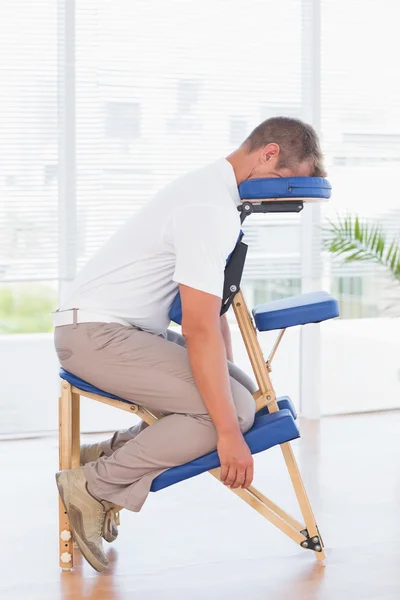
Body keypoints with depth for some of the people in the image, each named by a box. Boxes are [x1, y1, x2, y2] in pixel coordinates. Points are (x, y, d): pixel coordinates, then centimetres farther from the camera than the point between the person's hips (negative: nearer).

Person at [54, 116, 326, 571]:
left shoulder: (213, 191, 12)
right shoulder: (211, 210, -22)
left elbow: (212, 307, 20)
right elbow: (201, 329, -25)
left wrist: (226, 371, 18)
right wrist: (229, 432, -24)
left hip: (132, 329, 11)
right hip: (94, 332, -11)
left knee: (241, 391, 8)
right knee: (233, 407, -21)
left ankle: (113, 453, 9)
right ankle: (94, 486, -12)